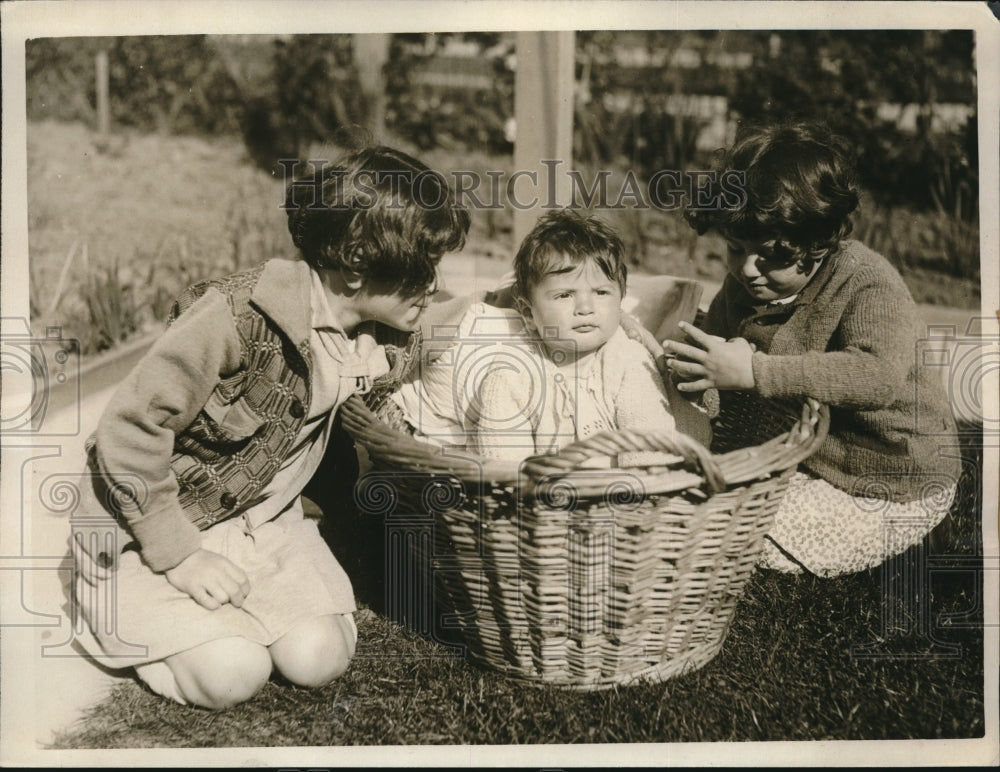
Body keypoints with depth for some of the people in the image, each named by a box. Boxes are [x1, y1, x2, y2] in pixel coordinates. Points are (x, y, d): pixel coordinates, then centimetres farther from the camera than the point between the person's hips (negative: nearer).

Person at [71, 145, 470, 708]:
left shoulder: (390, 340, -9)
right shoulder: (241, 317, -30)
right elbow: (131, 430, -25)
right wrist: (177, 556, -21)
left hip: (263, 522, 6)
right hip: (154, 525, -5)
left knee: (321, 659, -12)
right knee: (231, 675, -17)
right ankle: (119, 608, 11)